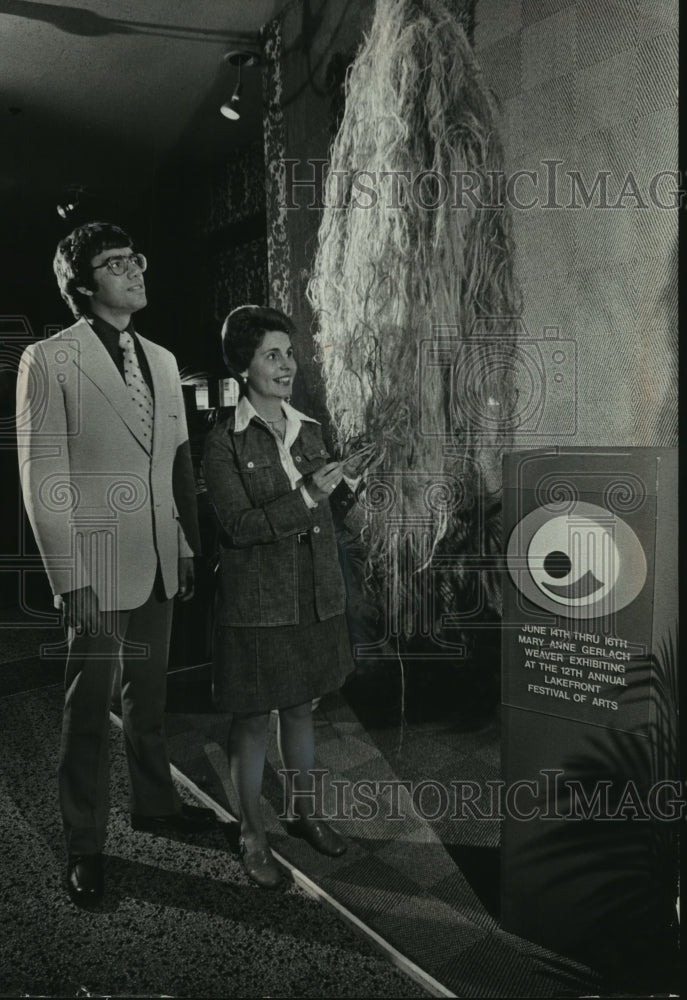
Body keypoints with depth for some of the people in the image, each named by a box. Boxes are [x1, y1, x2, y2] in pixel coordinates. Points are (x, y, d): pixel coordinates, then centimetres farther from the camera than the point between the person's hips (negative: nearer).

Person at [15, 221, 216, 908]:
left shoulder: (162, 360, 11)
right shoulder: (49, 360, -9)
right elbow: (42, 482, -12)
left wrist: (188, 549, 9)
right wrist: (71, 580, -15)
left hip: (160, 565, 6)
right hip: (96, 569, -6)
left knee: (148, 694, 20)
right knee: (88, 709, 8)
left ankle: (154, 803, 41)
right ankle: (85, 845, 27)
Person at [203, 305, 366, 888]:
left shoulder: (309, 430, 6)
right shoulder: (224, 441, -10)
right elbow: (238, 526, -18)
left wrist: (345, 489, -9)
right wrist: (305, 496, -24)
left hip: (315, 598, 5)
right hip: (257, 604, -5)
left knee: (301, 708, 19)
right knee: (253, 720, 8)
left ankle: (305, 813, 38)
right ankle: (253, 836, 27)